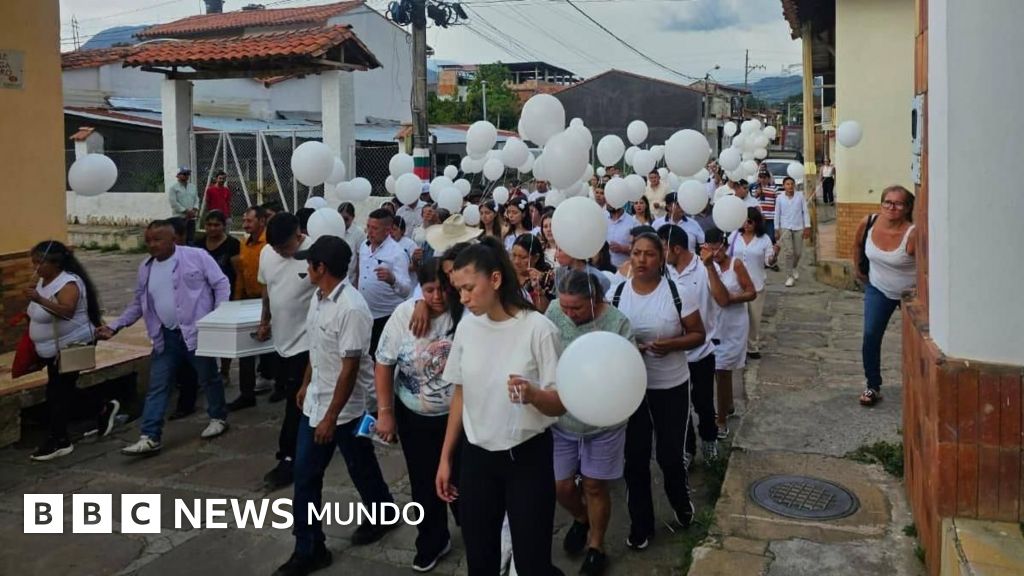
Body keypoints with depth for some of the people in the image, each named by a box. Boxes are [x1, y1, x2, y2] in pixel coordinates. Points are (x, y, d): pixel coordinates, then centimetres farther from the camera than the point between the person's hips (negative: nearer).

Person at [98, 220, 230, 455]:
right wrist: (114, 327, 6)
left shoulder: (197, 256, -9)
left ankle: (218, 418, 31)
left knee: (209, 378, 10)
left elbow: (221, 284, -7)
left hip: (197, 332, -5)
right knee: (157, 387, 3)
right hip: (165, 336, 5)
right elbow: (138, 303, 15)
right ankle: (150, 437, 7)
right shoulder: (145, 268, 9)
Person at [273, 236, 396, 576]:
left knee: (361, 470, 14)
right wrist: (306, 384, 21)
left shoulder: (351, 308, -26)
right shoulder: (317, 297, 1)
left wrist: (331, 417, -22)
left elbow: (350, 368, -24)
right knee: (305, 475, 8)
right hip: (315, 402, 8)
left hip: (347, 408, -8)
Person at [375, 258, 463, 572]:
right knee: (424, 484, 16)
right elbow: (384, 363, -3)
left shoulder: (466, 315, -16)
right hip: (413, 417, 3)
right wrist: (385, 412, -4)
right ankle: (432, 542, 37)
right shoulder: (403, 314, -9)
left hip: (457, 416, -2)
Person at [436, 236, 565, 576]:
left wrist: (533, 394, -36)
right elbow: (460, 394, 9)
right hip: (476, 457, 5)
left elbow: (560, 405, -14)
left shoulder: (538, 329, -16)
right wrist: (446, 458, 10)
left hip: (527, 457, -4)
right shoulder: (466, 327, 0)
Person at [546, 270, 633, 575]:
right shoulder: (553, 312, -10)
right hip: (560, 419, 3)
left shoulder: (616, 322, -19)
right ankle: (581, 519, 46)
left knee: (595, 485, 12)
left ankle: (596, 547, 36)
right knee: (560, 485, 11)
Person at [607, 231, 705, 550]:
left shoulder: (677, 292, -11)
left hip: (671, 386, -2)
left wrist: (671, 344, -23)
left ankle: (681, 501, 42)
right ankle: (640, 524, 27)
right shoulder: (616, 293, -4)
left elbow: (698, 334, -5)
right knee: (635, 457, 9)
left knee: (670, 455, 9)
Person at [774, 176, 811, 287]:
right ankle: (790, 276, -3)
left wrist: (807, 227, -4)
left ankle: (794, 267, 39)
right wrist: (776, 230, 4)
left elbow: (805, 212, 1)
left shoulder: (800, 197, -2)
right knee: (788, 252, -9)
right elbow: (777, 214, 5)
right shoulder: (779, 198, -1)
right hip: (785, 228, -1)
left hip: (799, 228, 1)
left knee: (798, 252, 8)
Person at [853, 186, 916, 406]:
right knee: (870, 336, -3)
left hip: (910, 292, -3)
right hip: (878, 289, 3)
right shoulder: (868, 224, -13)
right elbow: (858, 245, 9)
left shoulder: (913, 234, -28)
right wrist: (858, 269, 15)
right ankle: (873, 387, 10)